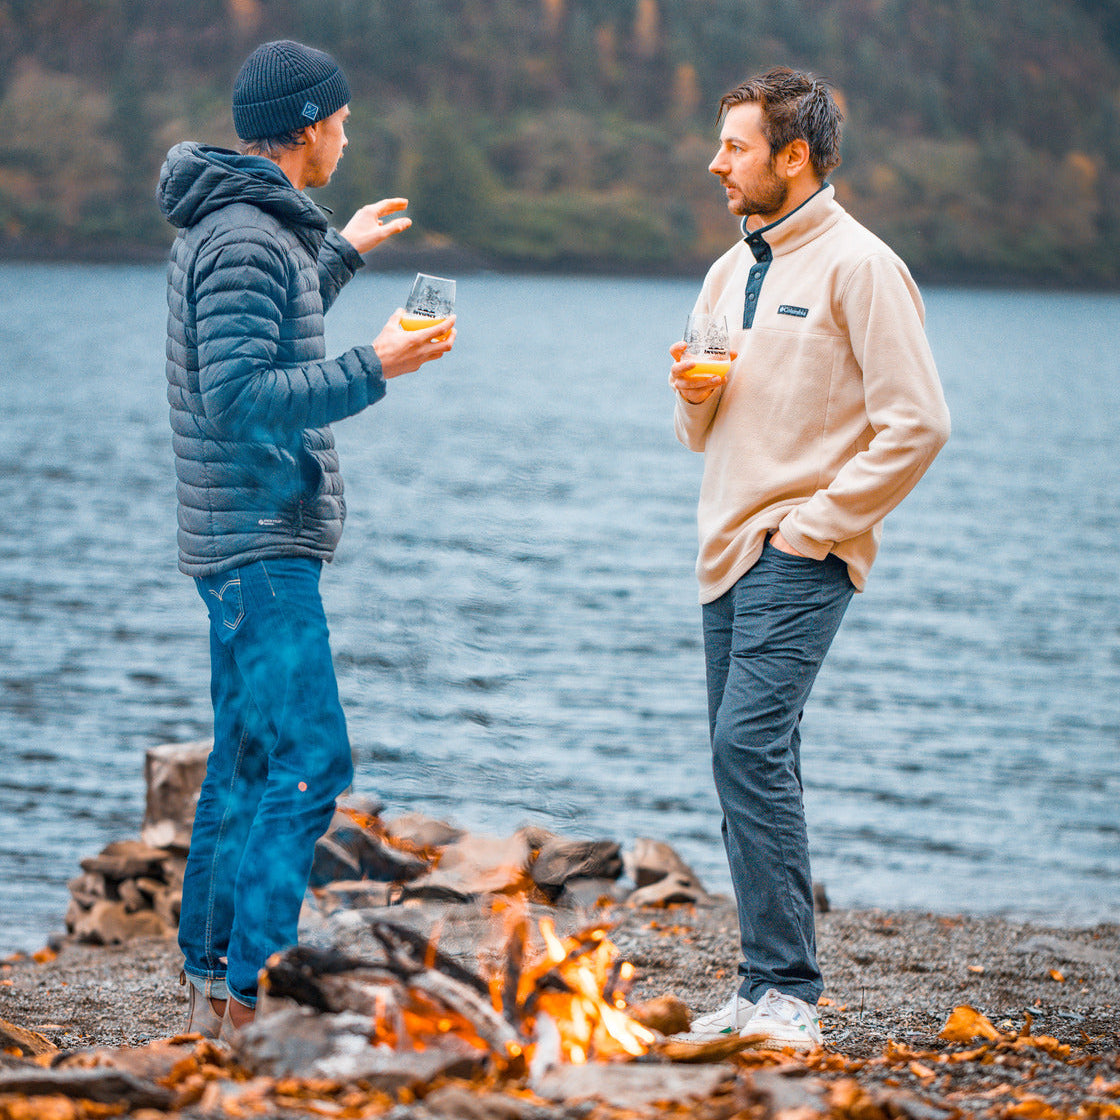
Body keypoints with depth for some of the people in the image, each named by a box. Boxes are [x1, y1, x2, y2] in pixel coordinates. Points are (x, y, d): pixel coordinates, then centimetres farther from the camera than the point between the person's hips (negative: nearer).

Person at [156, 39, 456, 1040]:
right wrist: (373, 369, -24)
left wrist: (339, 254, 37)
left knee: (248, 762, 13)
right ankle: (251, 996, -13)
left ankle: (211, 978, 18)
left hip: (254, 542, 11)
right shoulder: (245, 237, -17)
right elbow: (241, 396, -24)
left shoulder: (235, 226, 15)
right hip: (261, 543, -11)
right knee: (308, 762, -13)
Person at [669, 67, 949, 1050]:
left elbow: (918, 425, -13)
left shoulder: (858, 267, -8)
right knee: (749, 762, 8)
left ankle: (786, 992, -16)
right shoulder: (730, 273, 18)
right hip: (729, 555, 8)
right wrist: (694, 397, 2)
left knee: (750, 748, -19)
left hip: (801, 558, -8)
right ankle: (766, 993, 13)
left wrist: (816, 521, -14)